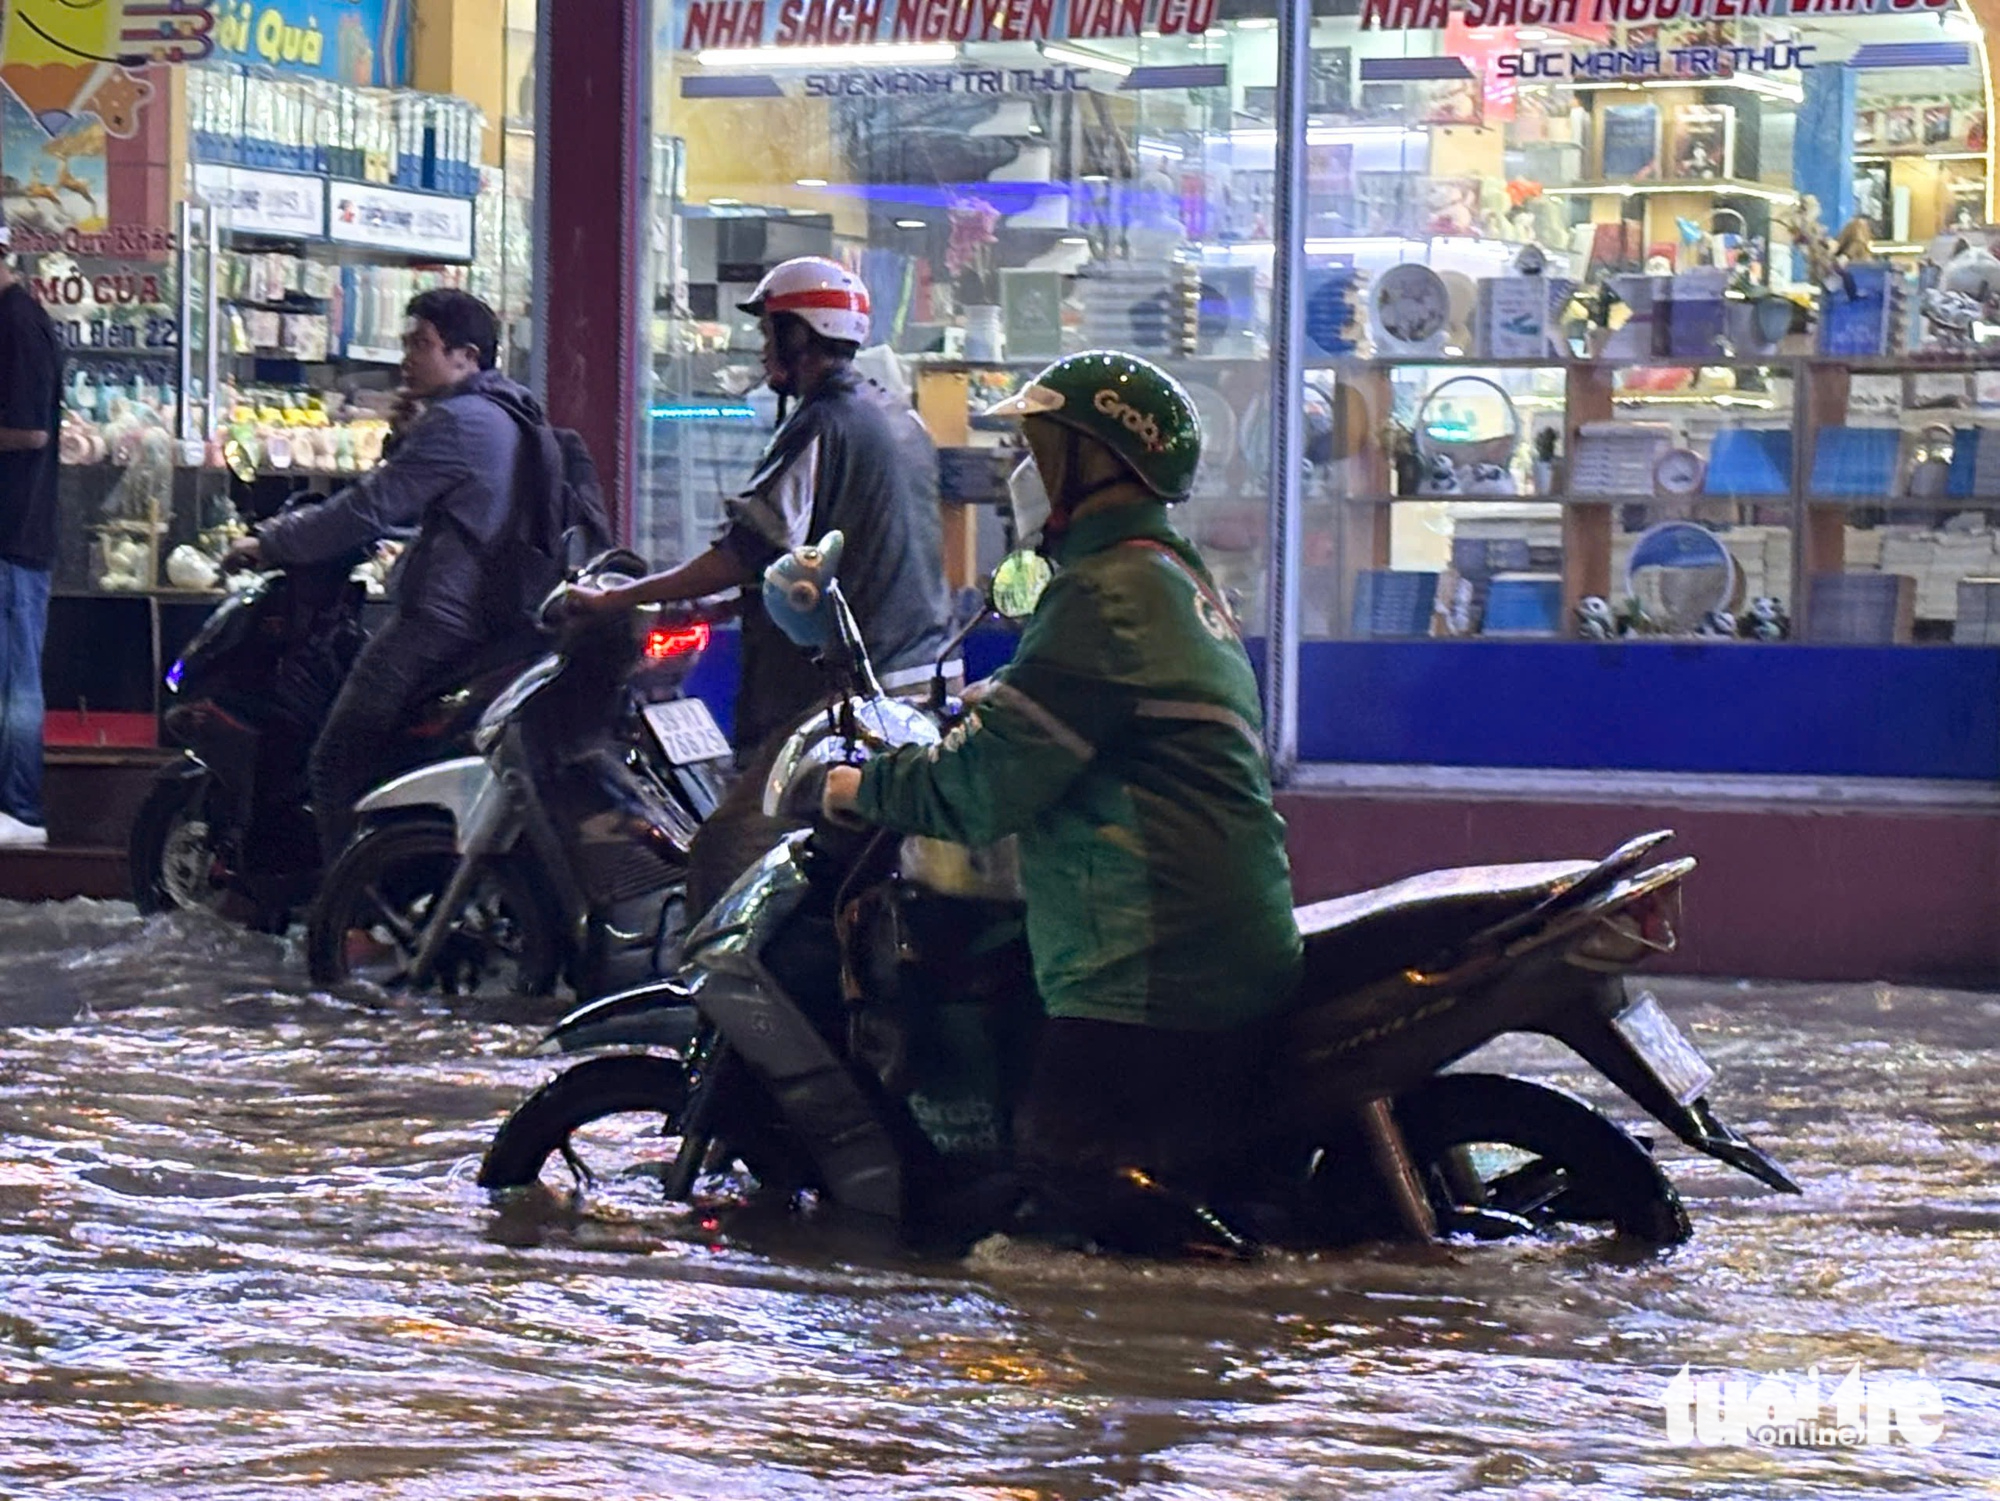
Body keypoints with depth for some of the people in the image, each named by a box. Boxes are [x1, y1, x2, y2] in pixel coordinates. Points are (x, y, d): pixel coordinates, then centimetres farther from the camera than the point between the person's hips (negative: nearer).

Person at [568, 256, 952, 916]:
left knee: (727, 850, -12)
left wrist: (613, 600, -11)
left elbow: (746, 556, -16)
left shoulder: (823, 427, -12)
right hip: (928, 680, 10)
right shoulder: (903, 422, 17)